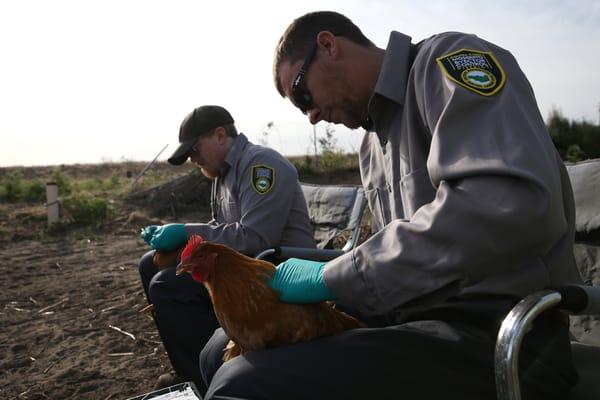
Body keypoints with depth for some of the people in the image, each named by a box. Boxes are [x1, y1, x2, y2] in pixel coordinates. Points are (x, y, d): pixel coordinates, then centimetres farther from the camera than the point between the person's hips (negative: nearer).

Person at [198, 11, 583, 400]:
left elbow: (511, 208, -27)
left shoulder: (452, 60, -8)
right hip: (414, 317, 8)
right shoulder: (372, 144, 16)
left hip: (492, 331, -8)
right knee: (226, 349, 4)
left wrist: (332, 277, -20)